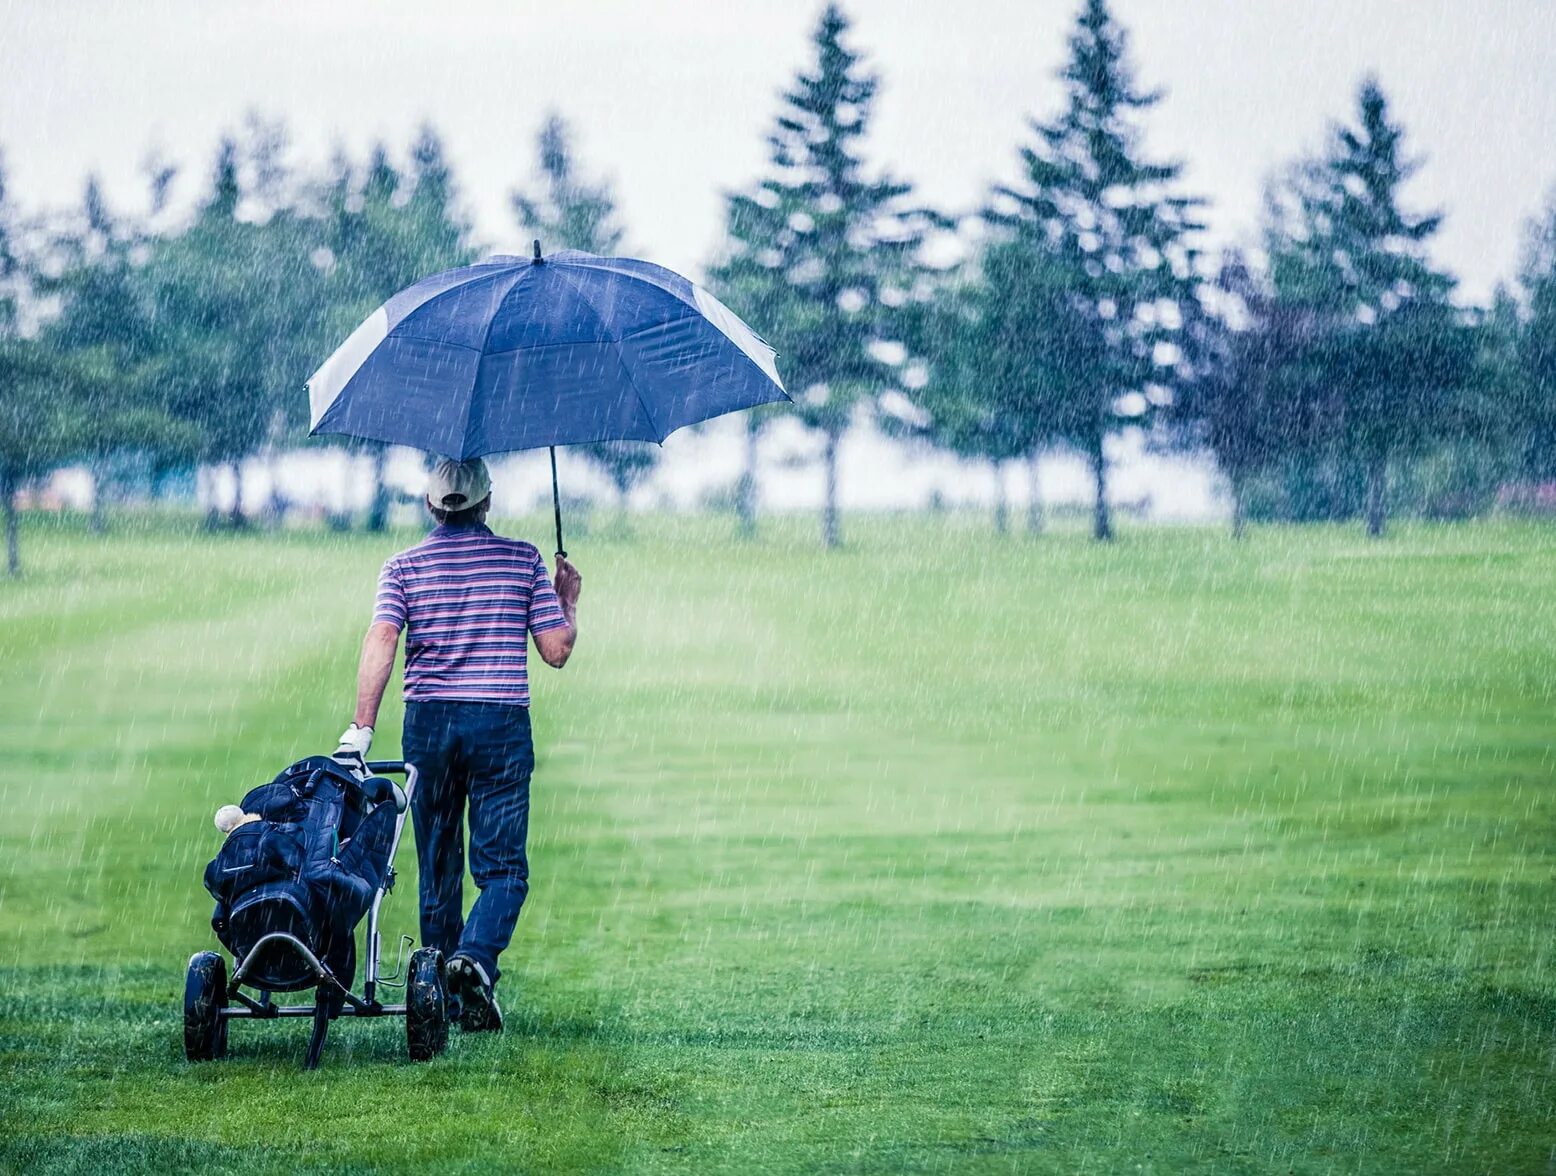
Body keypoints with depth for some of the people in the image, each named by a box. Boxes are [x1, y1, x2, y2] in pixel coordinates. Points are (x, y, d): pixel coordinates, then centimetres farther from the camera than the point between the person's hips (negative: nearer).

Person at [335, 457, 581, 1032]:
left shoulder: (404, 567, 4)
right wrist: (568, 602, 21)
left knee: (438, 866, 13)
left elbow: (381, 641, -12)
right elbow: (556, 650, 1)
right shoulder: (522, 559, 4)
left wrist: (361, 728, -17)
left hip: (428, 721, 2)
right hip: (501, 724, -2)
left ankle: (442, 995, 18)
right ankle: (476, 957, -28)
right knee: (502, 865, -1)